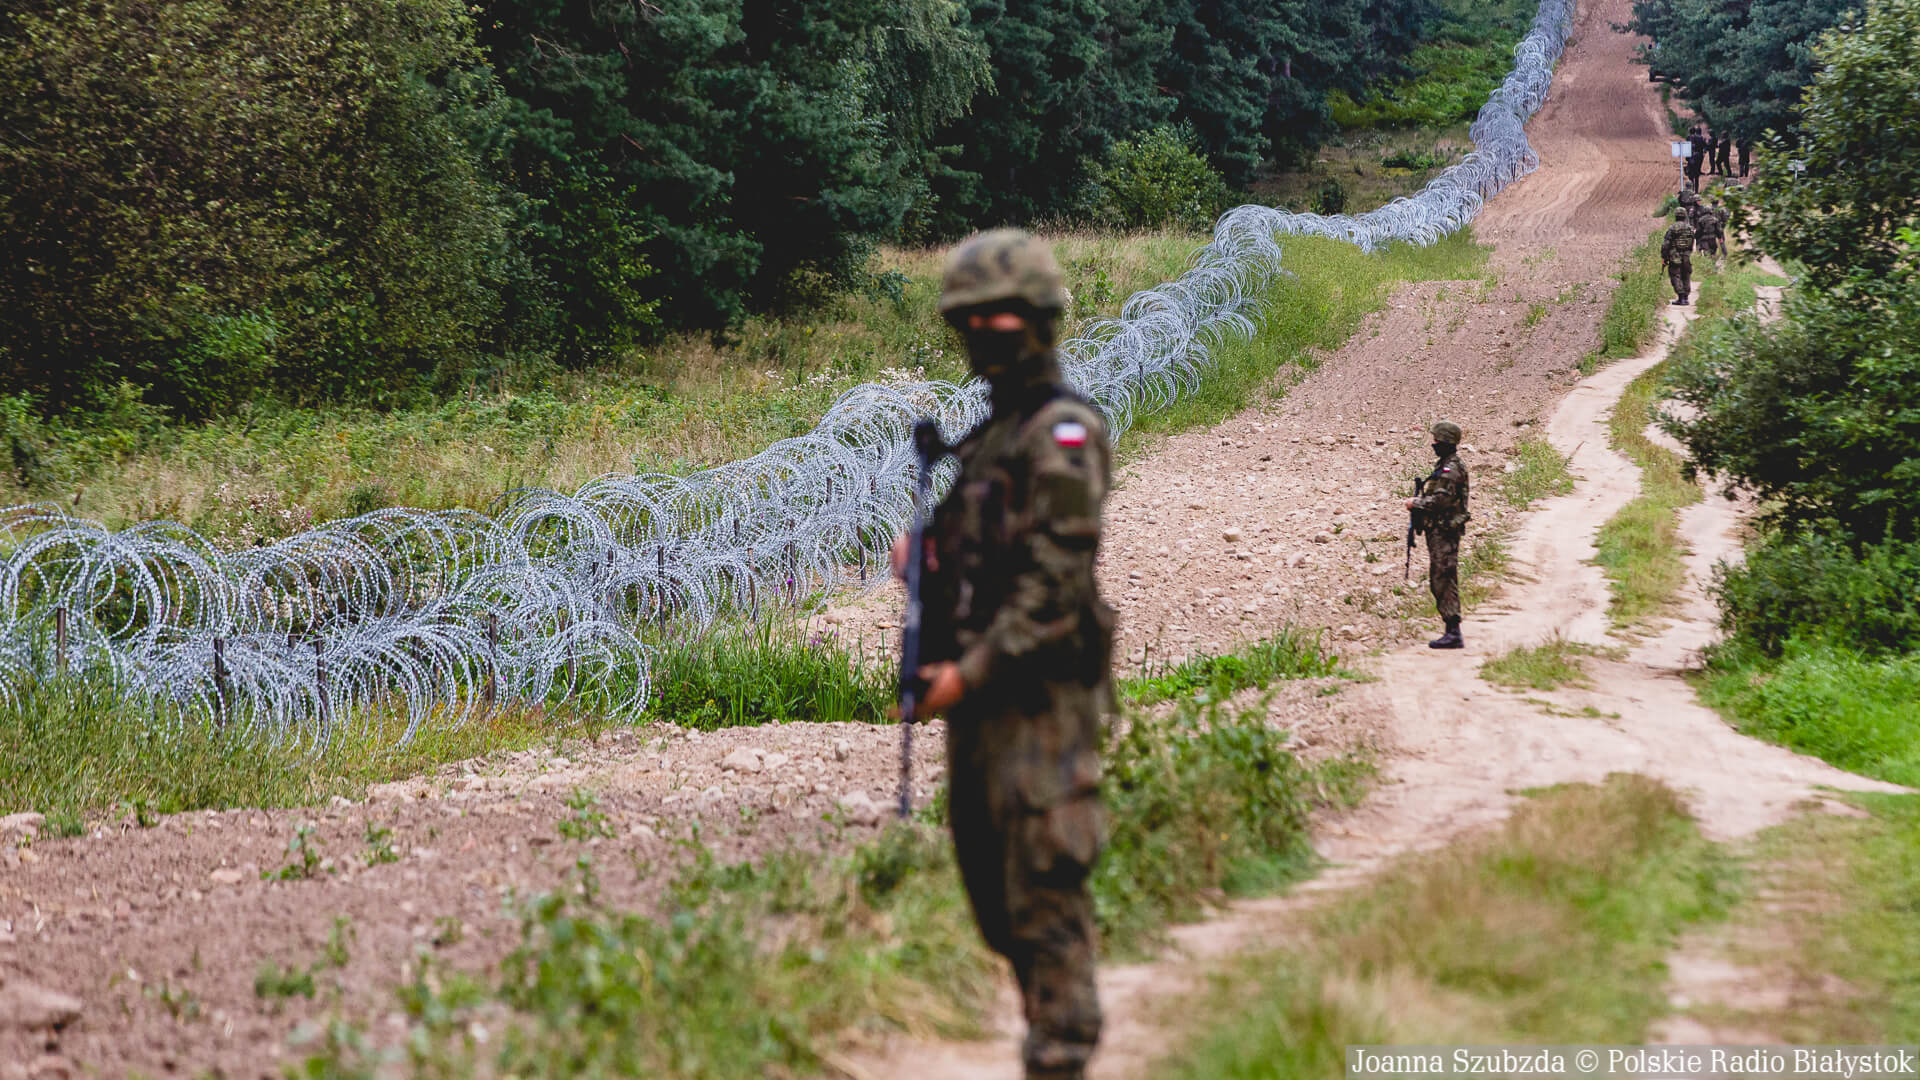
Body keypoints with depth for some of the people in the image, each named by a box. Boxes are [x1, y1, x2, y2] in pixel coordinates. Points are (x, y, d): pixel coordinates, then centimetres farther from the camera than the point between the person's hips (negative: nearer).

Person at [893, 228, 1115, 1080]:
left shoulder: (1062, 433, -11)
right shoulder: (985, 432, 17)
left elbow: (1057, 582, -18)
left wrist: (971, 672, -18)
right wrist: (922, 555, 2)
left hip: (1041, 698, -9)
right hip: (980, 697, 9)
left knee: (1043, 891, -8)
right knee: (990, 887, 12)